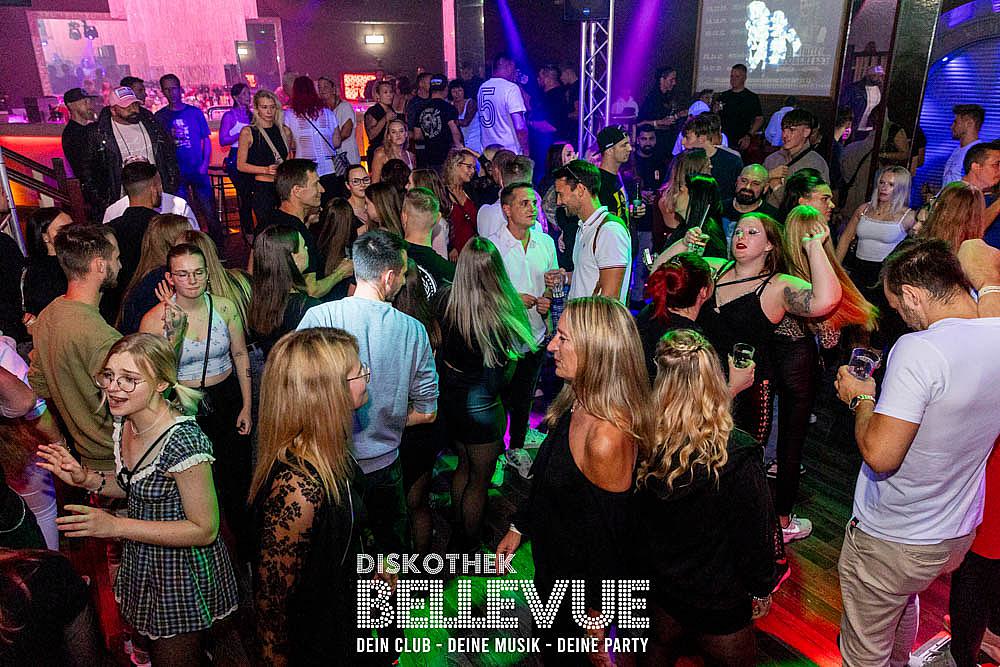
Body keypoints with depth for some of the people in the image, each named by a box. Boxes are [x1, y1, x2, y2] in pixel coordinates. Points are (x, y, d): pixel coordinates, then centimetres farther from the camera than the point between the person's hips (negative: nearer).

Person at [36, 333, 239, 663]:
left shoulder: (184, 442, -32)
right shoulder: (125, 422, -6)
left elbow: (205, 530, -25)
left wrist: (116, 526, -27)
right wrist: (85, 478, -8)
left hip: (183, 576, -8)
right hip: (140, 563, 8)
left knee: (174, 658, 14)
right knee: (153, 653, 28)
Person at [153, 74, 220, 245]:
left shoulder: (195, 112, 5)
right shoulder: (159, 117, 5)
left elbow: (206, 140, 5)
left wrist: (205, 164, -5)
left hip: (198, 171, 0)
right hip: (175, 173, 1)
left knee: (209, 209, -2)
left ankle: (218, 242, 9)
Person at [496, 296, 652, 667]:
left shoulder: (607, 438, -34)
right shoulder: (575, 406, -7)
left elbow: (607, 539, -25)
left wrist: (593, 613, -14)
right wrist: (519, 527, 13)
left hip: (579, 585, -8)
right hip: (552, 566, 8)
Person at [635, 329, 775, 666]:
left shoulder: (645, 444, -20)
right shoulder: (737, 456, -29)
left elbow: (637, 520, -4)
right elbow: (756, 535, -17)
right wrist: (762, 590, 0)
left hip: (659, 588, 3)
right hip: (718, 606, -3)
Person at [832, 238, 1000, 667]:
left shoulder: (919, 350, -31)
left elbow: (880, 455, -31)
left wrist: (861, 399, -14)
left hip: (892, 542, -8)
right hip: (959, 534, 8)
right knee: (903, 601, 36)